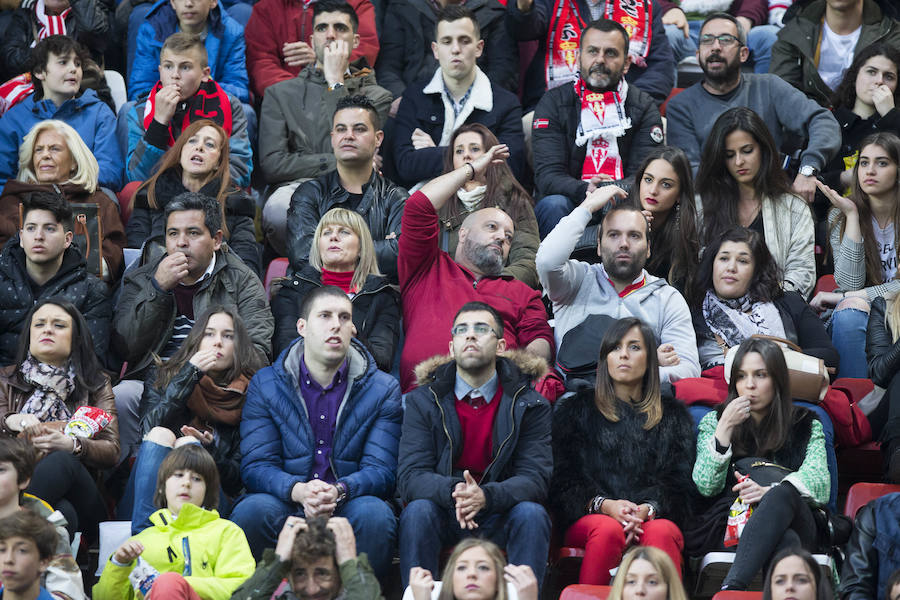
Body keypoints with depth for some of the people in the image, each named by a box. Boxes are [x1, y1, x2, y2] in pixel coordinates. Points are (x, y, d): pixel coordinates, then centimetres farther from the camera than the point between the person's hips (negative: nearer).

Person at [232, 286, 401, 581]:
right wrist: (298, 491, -25)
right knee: (251, 510, -32)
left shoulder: (383, 389, 5)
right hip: (285, 506, 0)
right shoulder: (265, 385, 6)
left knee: (374, 514, -33)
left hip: (348, 505, 0)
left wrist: (339, 491, -26)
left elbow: (381, 470, -3)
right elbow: (255, 466, -3)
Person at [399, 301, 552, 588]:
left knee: (532, 514, -30)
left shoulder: (530, 404, -1)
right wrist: (453, 492, -32)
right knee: (417, 511, -30)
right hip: (444, 519, 0)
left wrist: (485, 496, -32)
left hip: (501, 516, 0)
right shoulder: (423, 400, 1)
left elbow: (535, 478, -11)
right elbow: (410, 476, -9)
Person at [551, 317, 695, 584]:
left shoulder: (673, 414, 21)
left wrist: (647, 509, -13)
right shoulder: (577, 409, 18)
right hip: (589, 517, 0)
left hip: (655, 514, 0)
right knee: (609, 530, -37)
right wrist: (605, 505, -13)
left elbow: (677, 480, 10)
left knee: (662, 532, -36)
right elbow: (563, 478, 8)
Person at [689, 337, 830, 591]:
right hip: (730, 528, -1)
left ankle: (731, 587, -53)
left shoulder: (806, 425, 19)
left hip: (795, 521, 1)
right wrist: (725, 428, -4)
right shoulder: (713, 421, 20)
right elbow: (706, 487, 5)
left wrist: (771, 492, -21)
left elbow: (819, 483, -1)